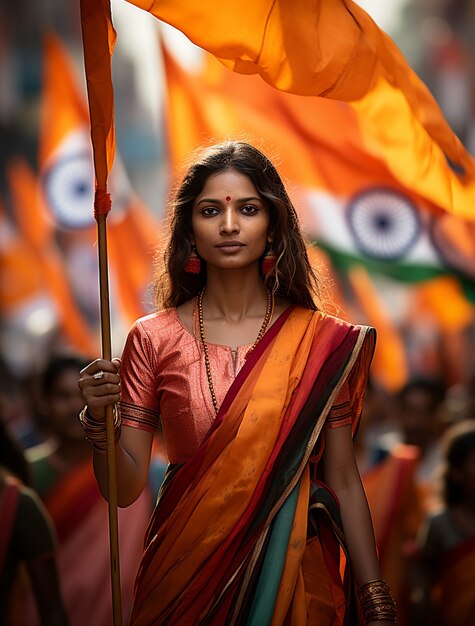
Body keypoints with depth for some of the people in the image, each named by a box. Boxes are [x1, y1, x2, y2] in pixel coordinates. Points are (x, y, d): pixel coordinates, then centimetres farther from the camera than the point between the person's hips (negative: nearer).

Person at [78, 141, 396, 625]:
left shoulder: (322, 341, -2)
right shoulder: (153, 339, -2)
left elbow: (342, 482, -1)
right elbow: (124, 488, -3)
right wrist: (99, 418, -22)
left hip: (292, 576, 0)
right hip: (186, 577, 0)